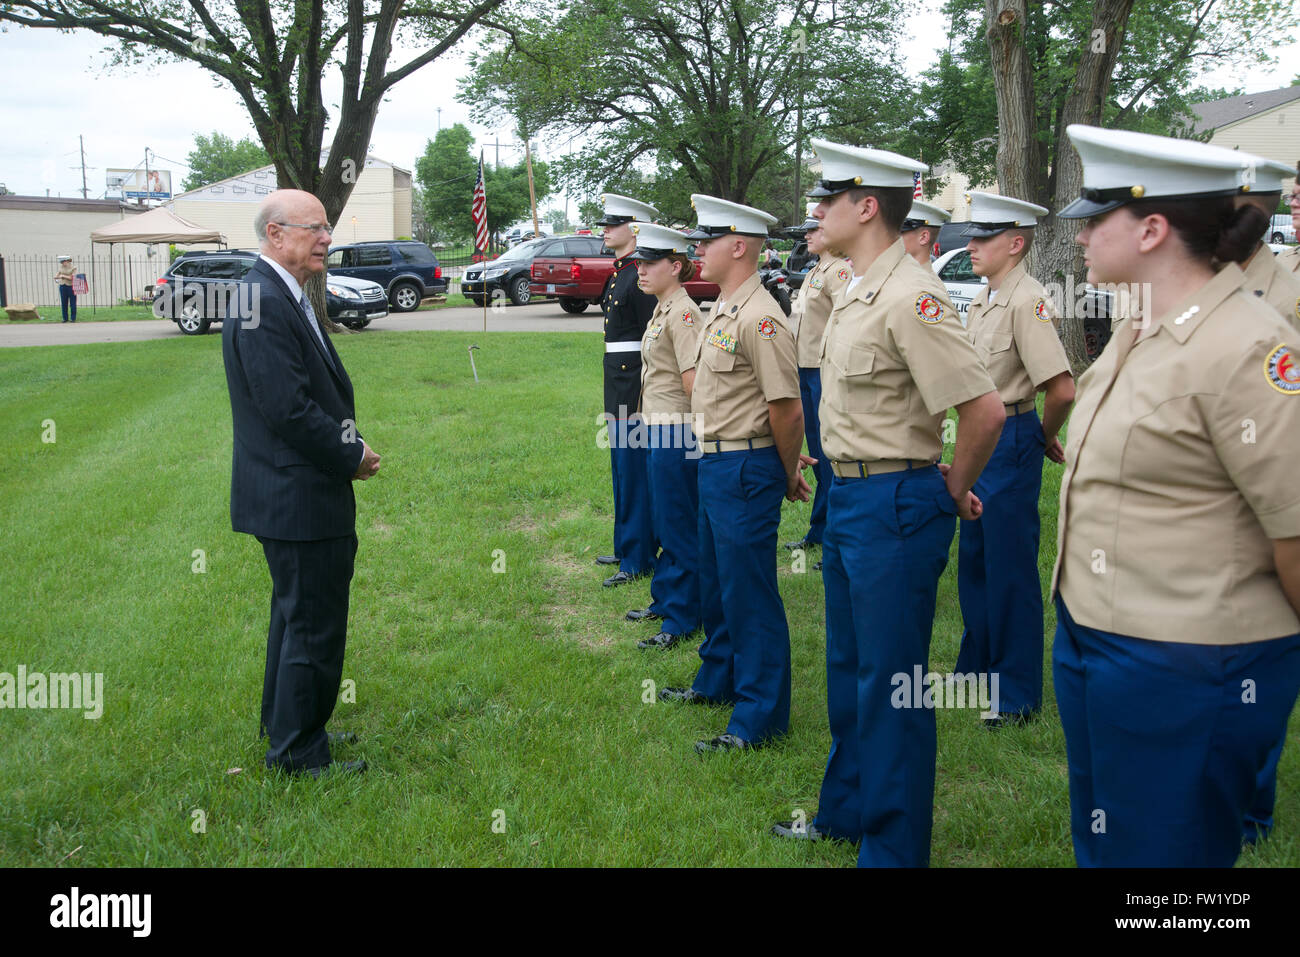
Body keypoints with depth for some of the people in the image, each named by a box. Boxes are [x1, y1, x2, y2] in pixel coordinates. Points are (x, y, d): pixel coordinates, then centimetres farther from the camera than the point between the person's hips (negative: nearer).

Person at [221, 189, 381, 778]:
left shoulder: (284, 298, 11)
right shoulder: (264, 304, -21)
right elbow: (288, 410, -26)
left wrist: (349, 446, 2)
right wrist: (352, 457, -14)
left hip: (298, 493, 11)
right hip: (298, 498, -11)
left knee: (298, 615, 22)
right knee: (315, 625, 1)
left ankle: (286, 730, 39)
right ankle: (300, 752, 16)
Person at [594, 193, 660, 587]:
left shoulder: (641, 275, -16)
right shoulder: (619, 272, 14)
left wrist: (642, 396, -20)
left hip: (634, 382, -10)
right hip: (617, 383, 10)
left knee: (634, 469, -3)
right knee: (622, 468, 17)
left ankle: (638, 559, 5)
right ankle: (627, 546, 28)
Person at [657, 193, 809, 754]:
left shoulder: (758, 317, -20)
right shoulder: (720, 311, 12)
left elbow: (787, 409, -21)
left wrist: (788, 477, -8)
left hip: (746, 468, -10)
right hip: (715, 462, 10)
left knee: (749, 592, -1)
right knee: (716, 583, 22)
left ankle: (759, 718, 10)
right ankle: (719, 681, 39)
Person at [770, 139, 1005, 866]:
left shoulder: (910, 297, -21)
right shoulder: (859, 293, 10)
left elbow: (985, 410, -26)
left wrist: (953, 491, -11)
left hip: (893, 506, -10)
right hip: (850, 497, 10)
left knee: (891, 683, 2)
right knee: (850, 668, 22)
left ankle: (894, 846, 18)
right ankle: (846, 812, 40)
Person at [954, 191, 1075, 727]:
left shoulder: (1027, 301, -19)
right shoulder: (982, 301, 10)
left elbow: (1062, 389, -25)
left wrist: (1044, 438, -9)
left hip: (1011, 443, -9)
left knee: (1010, 568, 0)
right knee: (973, 559, 18)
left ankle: (1019, 693, 12)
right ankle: (978, 663, 35)